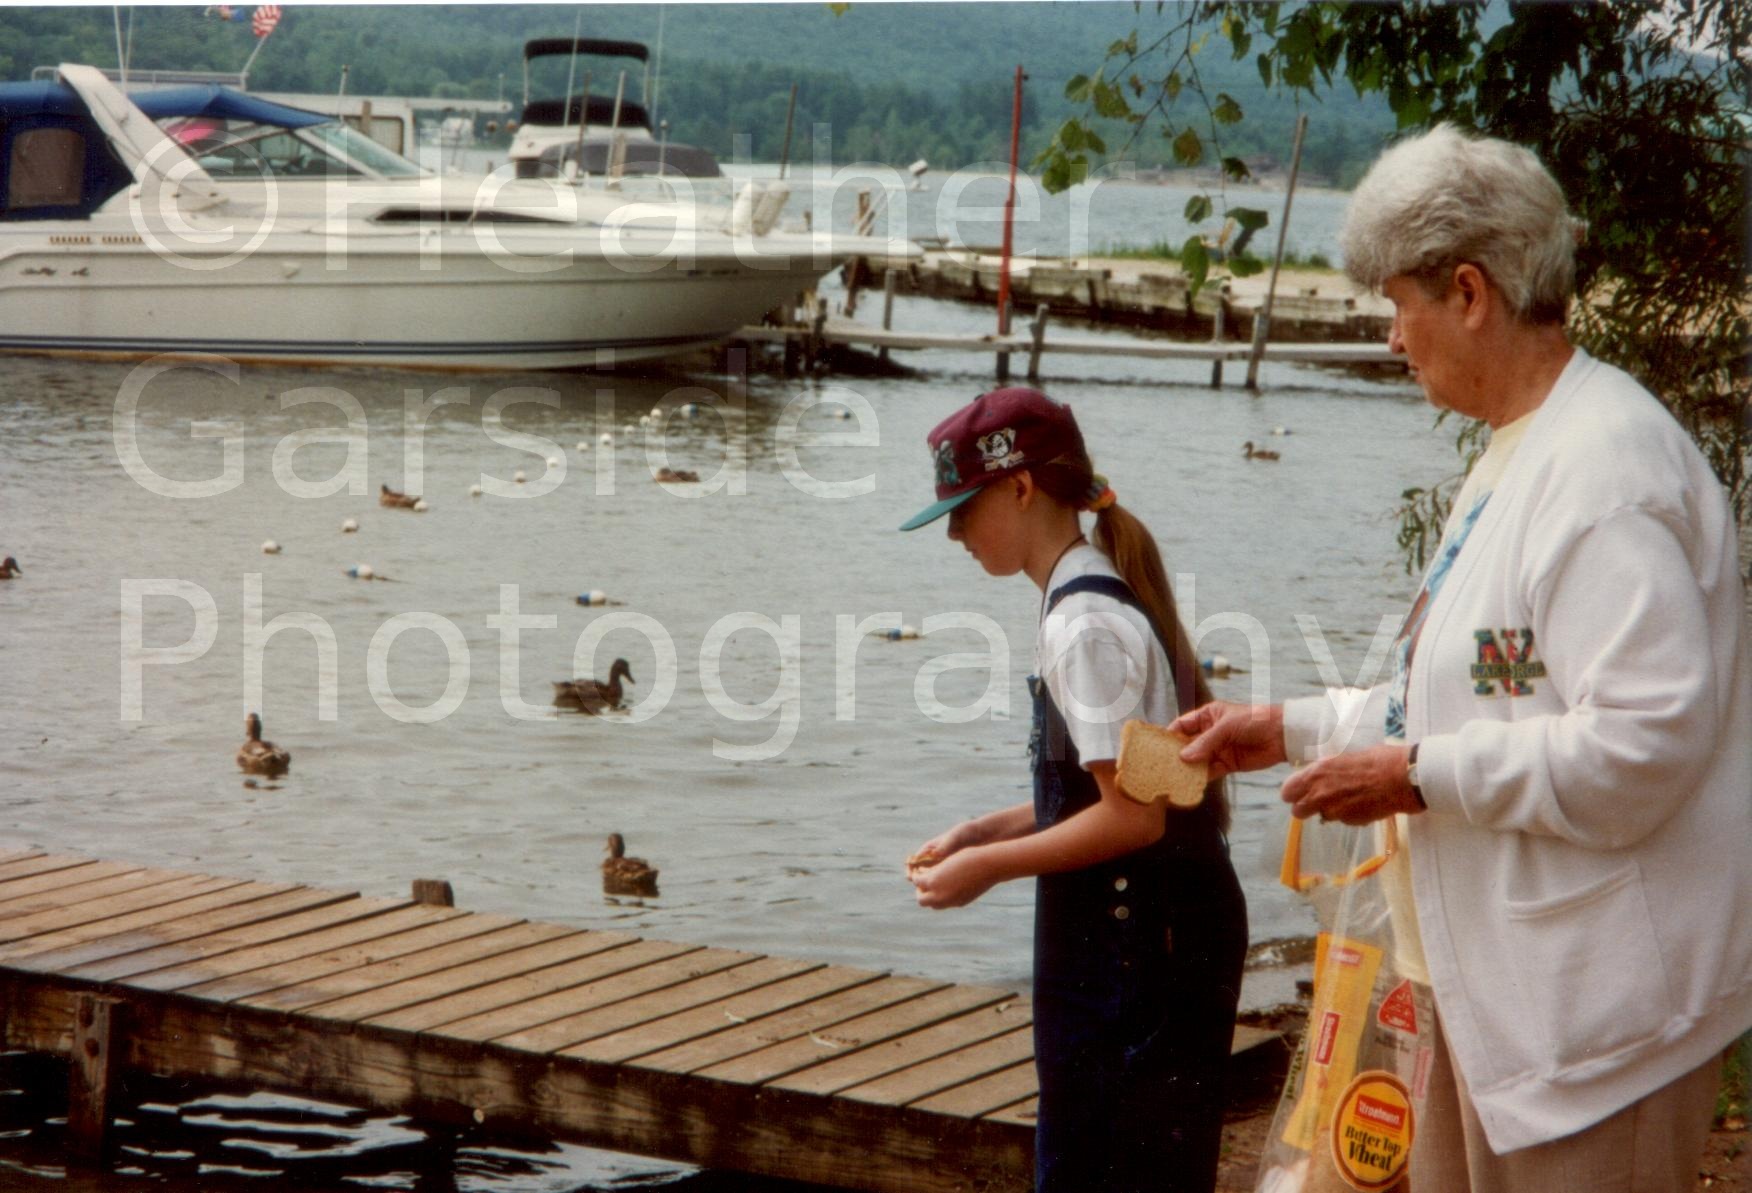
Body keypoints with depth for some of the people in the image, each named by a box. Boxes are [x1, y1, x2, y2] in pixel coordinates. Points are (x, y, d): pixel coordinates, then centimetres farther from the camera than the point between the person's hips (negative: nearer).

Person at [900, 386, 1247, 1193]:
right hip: (1152, 937, 10)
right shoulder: (1104, 599, 13)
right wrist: (991, 830, 10)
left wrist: (989, 866, -14)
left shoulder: (1085, 623, -18)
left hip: (1136, 950, -10)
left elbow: (1133, 816, -22)